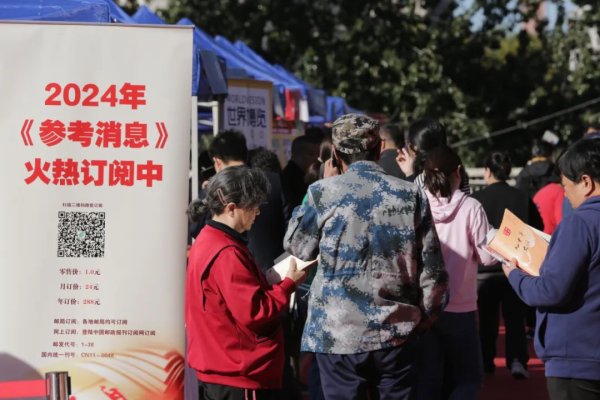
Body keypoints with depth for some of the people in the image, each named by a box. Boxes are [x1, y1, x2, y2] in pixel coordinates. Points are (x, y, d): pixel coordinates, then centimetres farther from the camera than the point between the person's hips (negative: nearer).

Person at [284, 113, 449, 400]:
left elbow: (297, 247, 10)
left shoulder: (324, 192, -6)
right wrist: (422, 318, 16)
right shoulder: (411, 195, 0)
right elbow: (432, 269, 2)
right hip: (397, 334, 2)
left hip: (339, 334, -2)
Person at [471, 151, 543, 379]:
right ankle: (517, 360, -11)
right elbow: (538, 230, 3)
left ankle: (486, 361, 16)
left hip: (485, 267, -1)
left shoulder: (476, 199, -9)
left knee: (487, 318, 12)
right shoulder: (523, 199, -4)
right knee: (515, 318, 4)